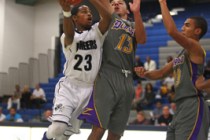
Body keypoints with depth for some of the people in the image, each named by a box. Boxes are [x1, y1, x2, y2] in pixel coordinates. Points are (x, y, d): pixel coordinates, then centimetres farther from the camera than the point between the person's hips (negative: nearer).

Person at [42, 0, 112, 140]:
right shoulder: (67, 37, -3)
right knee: (59, 126, -18)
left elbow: (108, 17, -18)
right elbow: (70, 34, -30)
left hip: (88, 89, 3)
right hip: (69, 86, -3)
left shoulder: (97, 32, 3)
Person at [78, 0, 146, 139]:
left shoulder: (133, 26, 22)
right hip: (107, 76, -4)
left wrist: (136, 12, -12)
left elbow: (142, 39, 1)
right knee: (99, 128, -13)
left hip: (127, 81, 4)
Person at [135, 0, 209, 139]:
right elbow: (161, 73, 24)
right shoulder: (182, 55, 21)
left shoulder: (196, 49, -8)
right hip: (182, 107, 10)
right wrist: (145, 74, 3)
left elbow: (172, 31, -23)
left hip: (193, 106, -10)